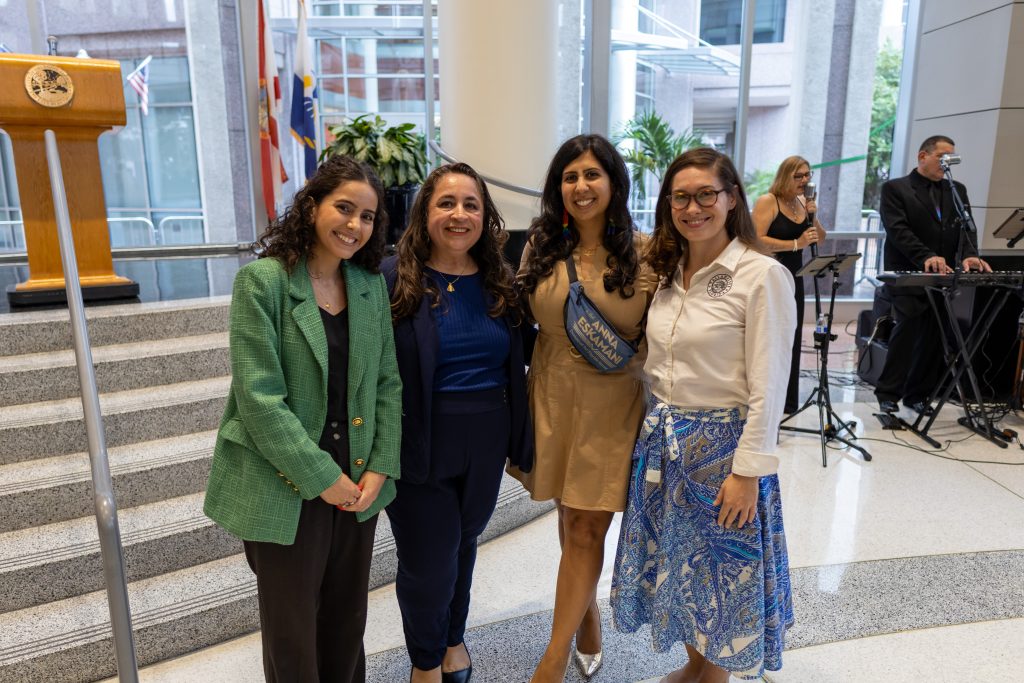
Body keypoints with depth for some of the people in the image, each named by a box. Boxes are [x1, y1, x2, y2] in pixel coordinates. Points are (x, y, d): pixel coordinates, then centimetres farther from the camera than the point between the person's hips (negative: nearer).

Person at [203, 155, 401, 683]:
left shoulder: (370, 284, 4)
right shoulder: (262, 280, -11)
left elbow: (387, 383, 5)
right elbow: (259, 396, -16)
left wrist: (380, 468, -4)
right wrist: (323, 478, -15)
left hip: (357, 484, 5)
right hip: (286, 490, -4)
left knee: (348, 621, 20)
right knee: (292, 632, 13)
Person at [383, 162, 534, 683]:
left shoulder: (500, 282, 2)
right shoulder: (392, 278, -12)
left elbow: (516, 366, 7)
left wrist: (520, 443, 7)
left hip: (485, 445, 4)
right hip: (420, 445, -4)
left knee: (463, 545, 23)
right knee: (428, 563, 7)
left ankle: (453, 638, 50)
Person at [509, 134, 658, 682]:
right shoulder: (541, 247, 4)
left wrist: (624, 354, -15)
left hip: (614, 403, -3)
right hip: (553, 395, 3)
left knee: (586, 528, 0)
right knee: (570, 516, 15)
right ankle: (588, 620, 39)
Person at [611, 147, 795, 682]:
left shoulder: (762, 275, -15)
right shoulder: (668, 272, 5)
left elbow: (768, 386, -16)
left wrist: (748, 471, -16)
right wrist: (657, 429, 9)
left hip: (722, 443, -6)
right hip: (662, 440, 6)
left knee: (718, 570, 11)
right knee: (675, 561, 19)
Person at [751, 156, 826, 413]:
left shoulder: (802, 202, 11)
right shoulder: (767, 201, -10)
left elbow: (820, 239, 13)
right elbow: (756, 240, -21)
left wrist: (813, 216, -4)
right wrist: (795, 244, -23)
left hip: (793, 278, 8)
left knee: (791, 339, 12)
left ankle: (787, 400, 23)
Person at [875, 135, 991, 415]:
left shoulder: (957, 190, 18)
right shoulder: (894, 189, 1)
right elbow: (897, 229, -11)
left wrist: (969, 255, -14)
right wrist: (926, 257, -25)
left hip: (943, 277, 5)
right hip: (908, 275, -5)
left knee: (934, 336, 2)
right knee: (908, 328, -16)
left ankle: (918, 394, 14)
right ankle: (887, 393, -4)